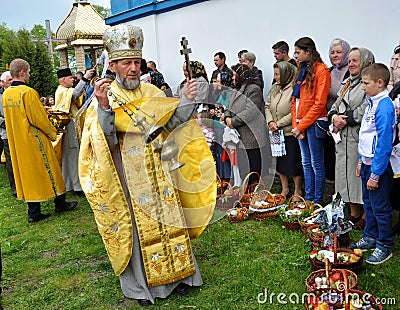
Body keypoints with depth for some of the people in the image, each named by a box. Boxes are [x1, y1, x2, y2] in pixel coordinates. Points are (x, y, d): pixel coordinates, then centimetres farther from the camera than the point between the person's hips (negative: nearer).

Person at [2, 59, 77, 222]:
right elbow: (39, 118, -18)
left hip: (17, 142, 7)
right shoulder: (27, 92, -18)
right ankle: (60, 203, 21)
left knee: (27, 171, 11)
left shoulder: (6, 94, 7)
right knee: (47, 169, 7)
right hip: (33, 140, -7)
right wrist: (52, 132, -4)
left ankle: (33, 212, 15)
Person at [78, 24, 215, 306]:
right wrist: (104, 108, -33)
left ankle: (176, 273, 28)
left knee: (167, 219, 10)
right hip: (127, 175, -3)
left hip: (157, 171, 4)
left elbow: (170, 122, 2)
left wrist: (187, 100, -11)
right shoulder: (104, 96, -7)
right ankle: (141, 284, 24)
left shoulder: (152, 92, 6)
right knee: (135, 227, 6)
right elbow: (105, 141, -17)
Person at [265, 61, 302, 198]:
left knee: (293, 162, 3)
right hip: (277, 133, 7)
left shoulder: (295, 89, -15)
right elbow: (267, 106, 13)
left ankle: (297, 191, 21)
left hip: (290, 132, -7)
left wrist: (279, 124, -15)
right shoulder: (274, 88, 8)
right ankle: (285, 189, 31)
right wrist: (270, 121, -4)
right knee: (279, 162, 15)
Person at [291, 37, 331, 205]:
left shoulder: (321, 70, -8)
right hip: (300, 124, 8)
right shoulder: (302, 70, 17)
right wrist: (295, 125, 3)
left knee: (316, 164, -1)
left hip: (314, 123, -8)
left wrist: (301, 126, -13)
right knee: (306, 163, 13)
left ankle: (317, 201, 8)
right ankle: (308, 198, 22)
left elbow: (319, 104, -14)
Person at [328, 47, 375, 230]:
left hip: (360, 138, -8)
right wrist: (334, 117, -4)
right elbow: (336, 105, 17)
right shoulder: (347, 84, 18)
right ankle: (354, 214, 26)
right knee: (346, 175, 13)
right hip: (344, 139, 8)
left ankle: (366, 217, 11)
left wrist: (344, 120, -13)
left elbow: (365, 110, -19)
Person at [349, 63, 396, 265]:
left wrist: (375, 174, -20)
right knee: (368, 203, 19)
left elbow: (384, 144, -22)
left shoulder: (384, 107, -20)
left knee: (380, 207, 4)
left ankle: (384, 246, 18)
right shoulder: (372, 103, 8)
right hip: (368, 162, 9)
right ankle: (370, 237, 35)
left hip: (379, 165, -9)